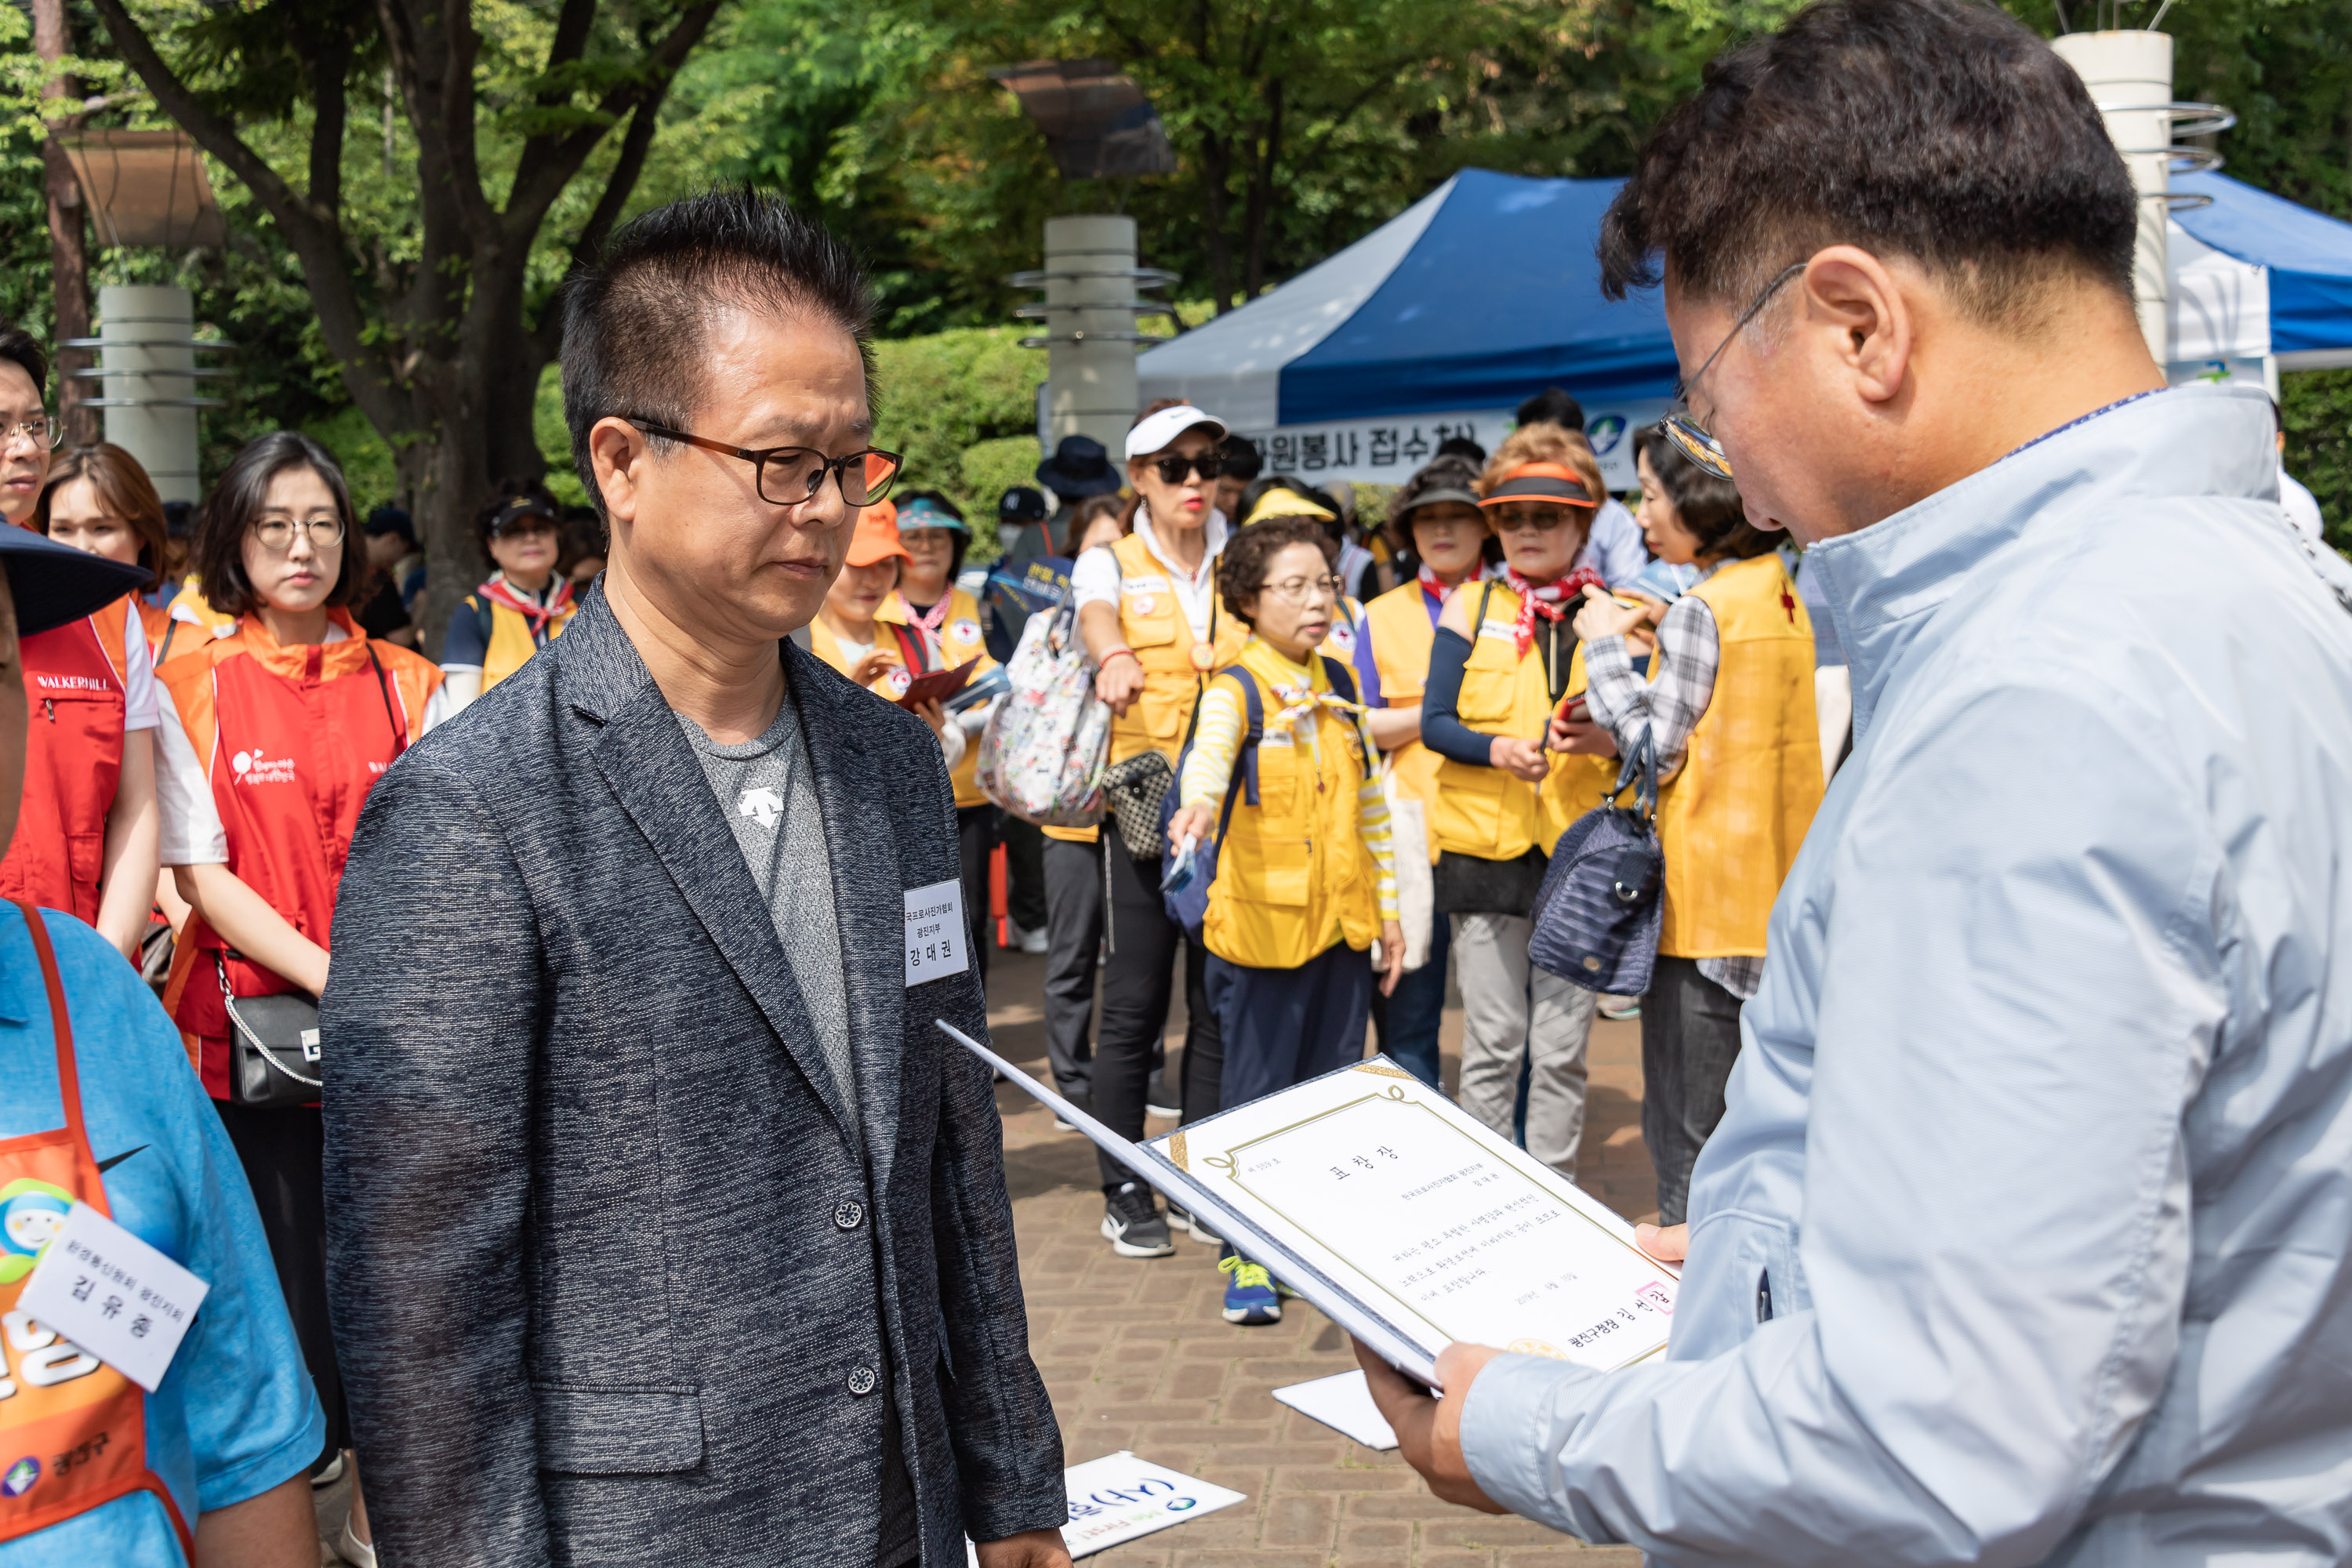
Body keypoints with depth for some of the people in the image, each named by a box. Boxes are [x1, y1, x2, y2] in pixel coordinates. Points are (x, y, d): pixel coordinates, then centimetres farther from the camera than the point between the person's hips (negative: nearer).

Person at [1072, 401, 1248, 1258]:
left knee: (1221, 1004, 6)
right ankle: (1125, 1191, 9)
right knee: (1134, 1006, -1)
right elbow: (1095, 615, -20)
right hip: (1146, 804, -3)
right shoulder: (1111, 565, 3)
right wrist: (1114, 655, -41)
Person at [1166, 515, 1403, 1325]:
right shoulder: (1235, 690, -8)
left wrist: (1388, 907, 17)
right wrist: (1199, 803, -54)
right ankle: (1247, 1256, 10)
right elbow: (1210, 753, -31)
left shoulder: (1340, 686, 11)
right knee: (1256, 1094, 0)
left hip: (1342, 923, 6)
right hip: (1261, 923, -6)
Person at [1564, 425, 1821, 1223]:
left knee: (1683, 1123, 0)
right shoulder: (1781, 599, 10)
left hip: (1703, 900, -9)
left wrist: (1606, 648, -6)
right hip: (1772, 895, 9)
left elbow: (1657, 754, -13)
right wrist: (1607, 735, 10)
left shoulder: (1700, 612, -16)